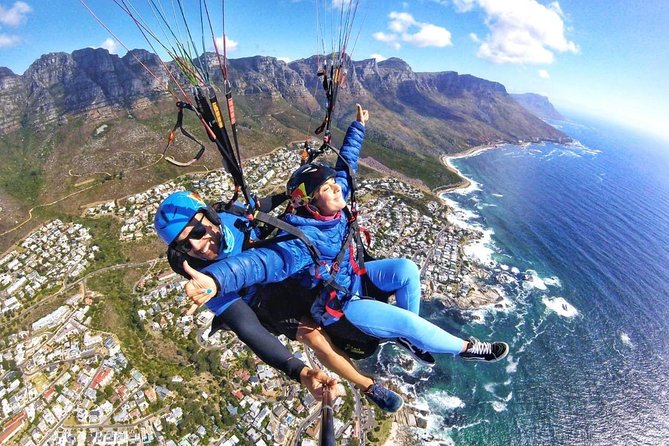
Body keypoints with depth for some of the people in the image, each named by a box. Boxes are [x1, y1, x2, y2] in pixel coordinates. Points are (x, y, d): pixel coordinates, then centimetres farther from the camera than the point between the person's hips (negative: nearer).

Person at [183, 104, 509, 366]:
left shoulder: (333, 208, -15)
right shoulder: (305, 239, -36)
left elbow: (346, 163, -2)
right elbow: (267, 260, -52)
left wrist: (358, 127, 6)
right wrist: (215, 278, -69)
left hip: (353, 275, 8)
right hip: (336, 306, -7)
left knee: (406, 269, -5)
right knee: (408, 322, -9)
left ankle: (412, 338, 15)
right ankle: (466, 348, 20)